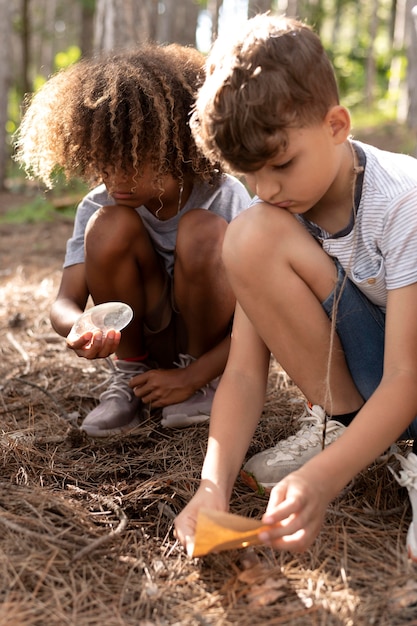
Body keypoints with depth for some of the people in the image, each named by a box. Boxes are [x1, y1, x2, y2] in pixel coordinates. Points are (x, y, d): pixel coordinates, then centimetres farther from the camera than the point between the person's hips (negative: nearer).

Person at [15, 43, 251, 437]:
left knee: (201, 230, -31)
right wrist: (79, 328, -45)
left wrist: (192, 378, -25)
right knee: (109, 226, -25)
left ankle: (204, 382, -8)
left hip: (211, 345, -1)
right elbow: (65, 302, -20)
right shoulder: (99, 205, -14)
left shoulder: (225, 198, -21)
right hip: (144, 334, 2)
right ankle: (130, 373, -6)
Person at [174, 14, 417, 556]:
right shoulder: (274, 219, -9)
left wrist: (320, 481, -41)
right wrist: (214, 483, -30)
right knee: (250, 238, -20)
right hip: (355, 380, 5)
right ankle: (337, 422, -8)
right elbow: (245, 372, -14)